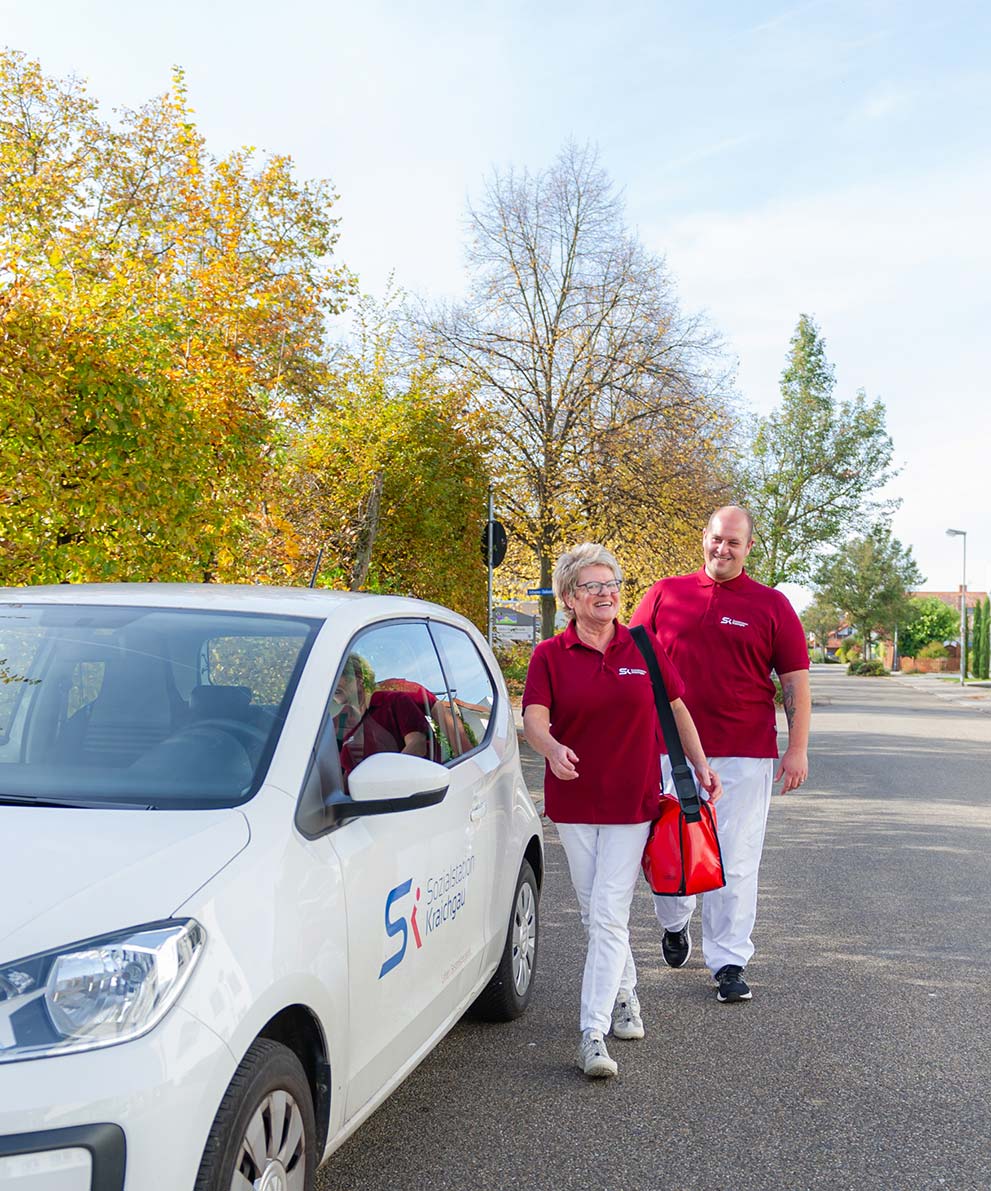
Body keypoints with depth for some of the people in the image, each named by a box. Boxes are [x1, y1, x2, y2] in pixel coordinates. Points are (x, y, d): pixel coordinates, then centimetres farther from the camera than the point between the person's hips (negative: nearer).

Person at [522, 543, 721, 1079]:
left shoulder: (644, 648, 2)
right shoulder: (550, 656, -2)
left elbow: (675, 708, 12)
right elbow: (534, 716, -15)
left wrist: (700, 765, 13)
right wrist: (552, 748, -36)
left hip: (633, 800, -1)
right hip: (573, 800, 1)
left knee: (609, 915, -8)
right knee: (594, 912, 13)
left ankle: (594, 1035, -8)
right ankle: (625, 996, 35)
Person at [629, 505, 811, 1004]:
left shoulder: (772, 605, 5)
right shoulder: (665, 594, 7)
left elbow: (795, 682, 5)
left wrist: (798, 749, -1)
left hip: (744, 756, -1)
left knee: (735, 860, -1)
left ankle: (729, 962, 10)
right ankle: (674, 925, 37)